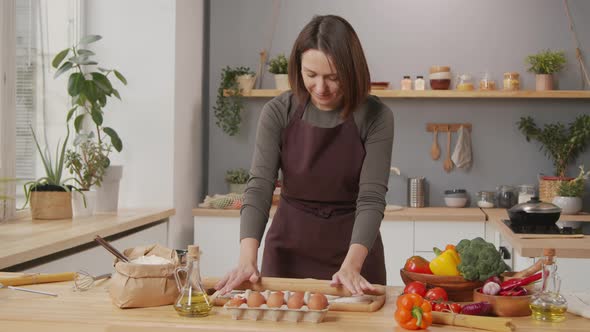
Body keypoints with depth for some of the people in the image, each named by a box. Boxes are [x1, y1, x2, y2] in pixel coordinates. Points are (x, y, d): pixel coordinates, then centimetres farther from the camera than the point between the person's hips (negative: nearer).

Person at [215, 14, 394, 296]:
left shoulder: (375, 117, -14)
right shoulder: (278, 113, -10)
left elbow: (371, 198, -18)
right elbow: (259, 187, -16)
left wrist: (351, 265, -32)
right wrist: (248, 258, -29)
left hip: (353, 249, -1)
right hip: (289, 249, 1)